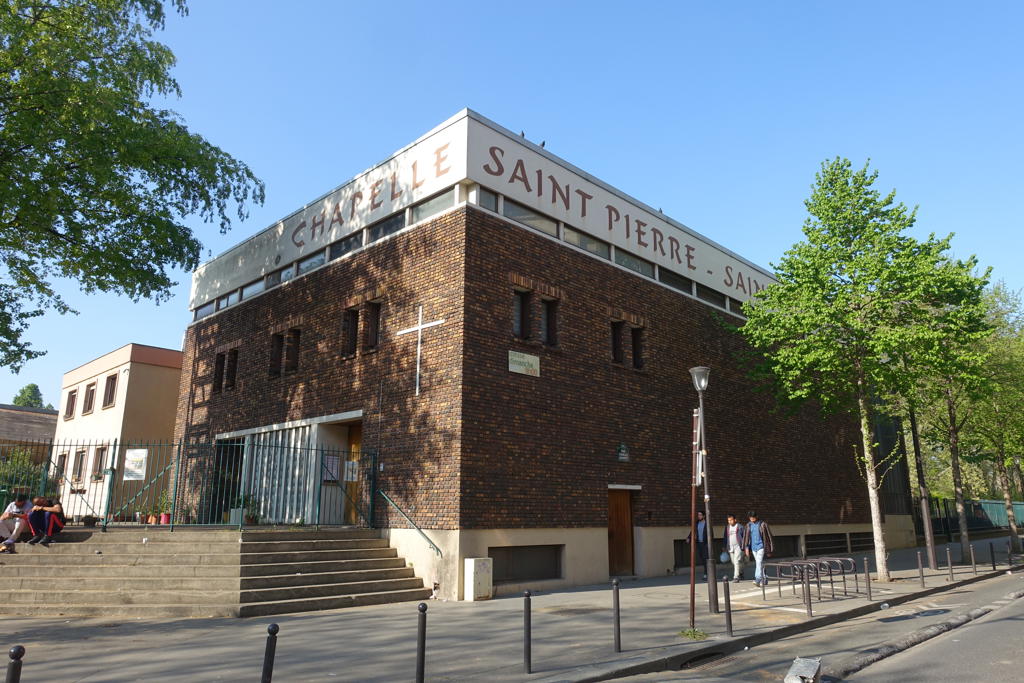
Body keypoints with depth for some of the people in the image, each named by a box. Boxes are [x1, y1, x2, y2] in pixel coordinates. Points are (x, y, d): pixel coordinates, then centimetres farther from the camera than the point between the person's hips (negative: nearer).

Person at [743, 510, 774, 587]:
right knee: (759, 564, 10)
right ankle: (764, 580, 20)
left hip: (761, 546, -5)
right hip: (753, 547, 5)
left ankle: (758, 579, -23)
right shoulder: (749, 525, 8)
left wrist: (769, 550, -1)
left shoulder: (763, 524, -5)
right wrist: (746, 548, 3)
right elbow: (746, 537, 11)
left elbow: (769, 536, -1)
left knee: (759, 562, -18)